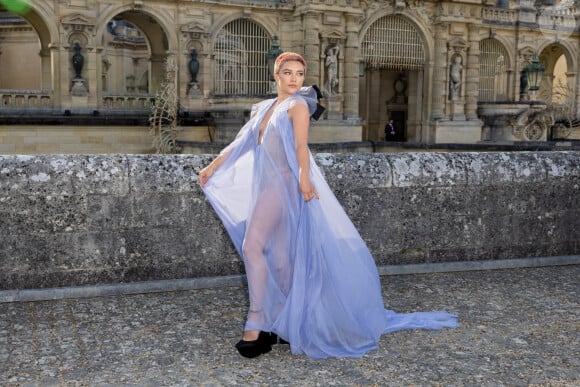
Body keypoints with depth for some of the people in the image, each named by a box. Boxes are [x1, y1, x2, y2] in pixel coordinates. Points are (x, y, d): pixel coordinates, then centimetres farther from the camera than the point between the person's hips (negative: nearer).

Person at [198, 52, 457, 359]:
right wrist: (212, 167, 18)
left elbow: (301, 144, -18)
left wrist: (304, 178, -34)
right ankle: (278, 322, 17)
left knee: (252, 245, -18)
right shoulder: (264, 108, 20)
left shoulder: (297, 105, -2)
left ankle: (257, 323, -16)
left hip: (283, 182, -7)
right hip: (266, 184, 7)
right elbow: (240, 142, 21)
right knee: (278, 257, 9)